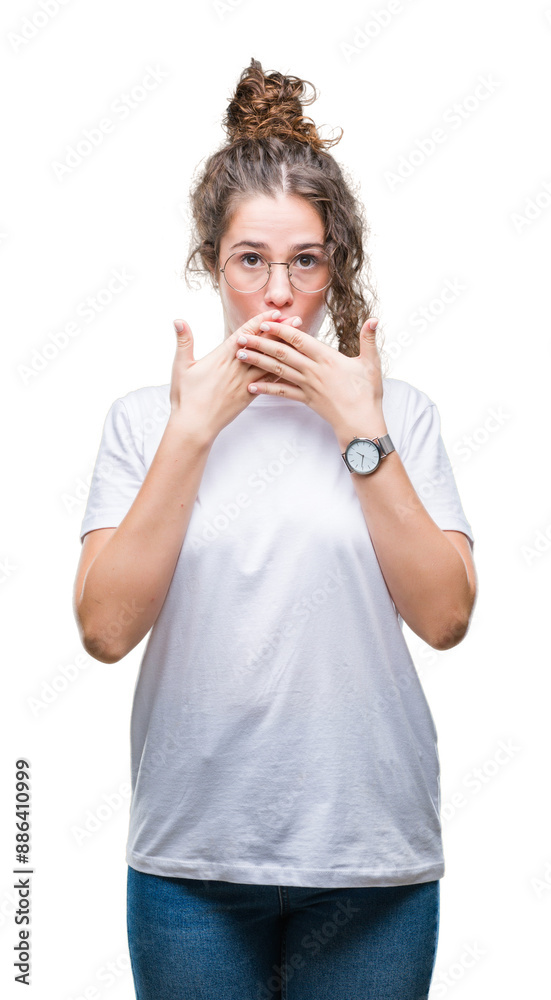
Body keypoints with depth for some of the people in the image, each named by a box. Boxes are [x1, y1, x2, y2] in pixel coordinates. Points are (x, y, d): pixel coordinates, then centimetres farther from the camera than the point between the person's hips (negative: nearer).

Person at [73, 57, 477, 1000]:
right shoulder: (144, 417, 1)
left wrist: (360, 429, -11)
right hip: (192, 858, 0)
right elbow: (107, 628, -10)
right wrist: (193, 427, -12)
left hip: (373, 857, 0)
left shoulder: (395, 409, 1)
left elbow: (445, 615, -7)